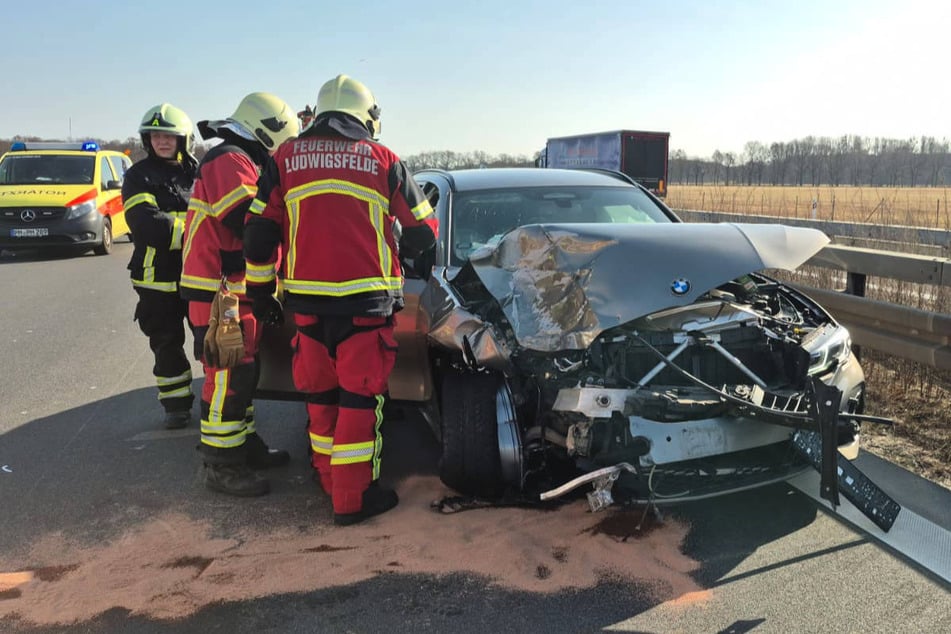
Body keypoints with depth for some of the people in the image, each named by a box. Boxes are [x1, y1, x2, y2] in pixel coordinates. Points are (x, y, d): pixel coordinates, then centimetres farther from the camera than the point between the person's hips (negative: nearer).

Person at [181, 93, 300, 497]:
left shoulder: (241, 162, 20)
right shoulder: (229, 162, -16)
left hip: (241, 292, 11)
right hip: (220, 295, -11)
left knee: (244, 372, 18)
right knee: (228, 377, -7)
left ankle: (245, 445, 30)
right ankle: (221, 466, 1)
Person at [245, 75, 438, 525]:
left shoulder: (285, 159, 8)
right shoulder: (383, 161, 3)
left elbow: (259, 235, 6)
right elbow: (424, 232, 7)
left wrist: (260, 291, 16)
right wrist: (398, 254, 27)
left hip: (307, 300, 3)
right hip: (366, 300, -3)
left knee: (320, 391, 16)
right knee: (360, 395, 4)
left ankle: (328, 477, 29)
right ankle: (353, 496, 8)